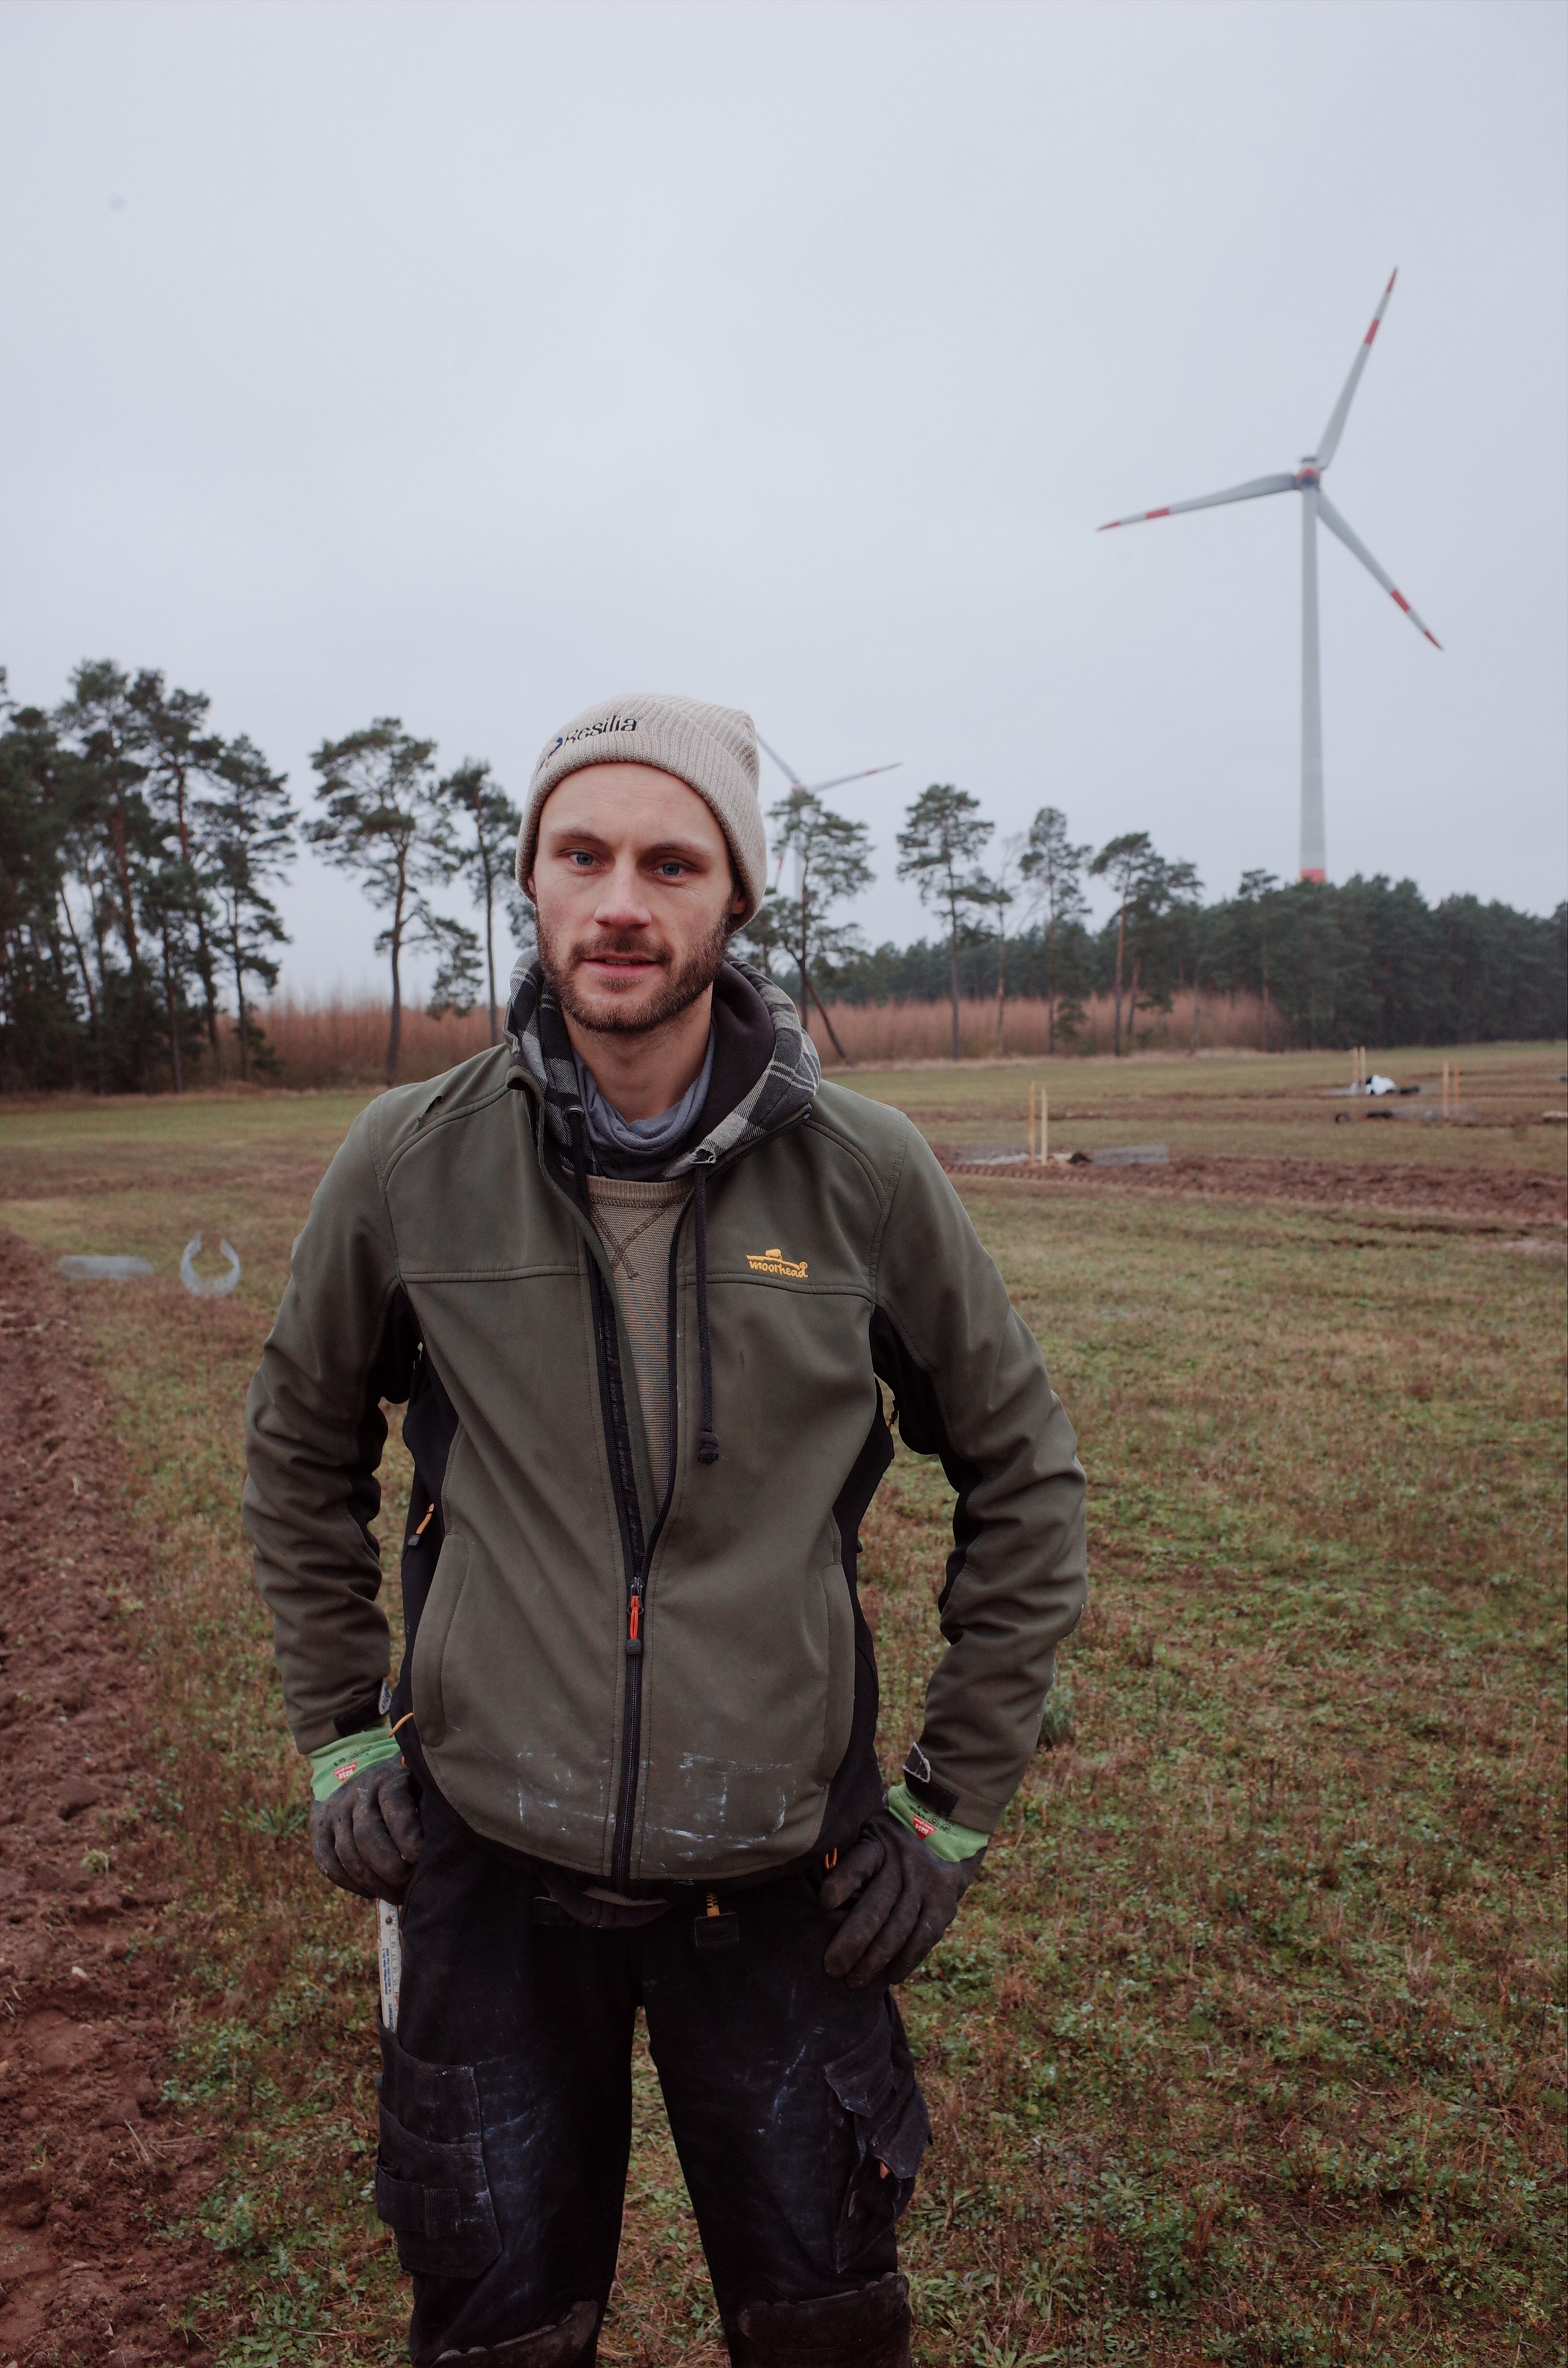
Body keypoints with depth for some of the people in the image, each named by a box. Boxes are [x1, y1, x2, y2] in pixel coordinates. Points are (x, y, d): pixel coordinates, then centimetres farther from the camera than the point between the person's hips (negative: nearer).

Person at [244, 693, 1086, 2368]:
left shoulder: (864, 1175, -11)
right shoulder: (409, 1164, -9)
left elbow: (1022, 1477, 1)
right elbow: (301, 1446, 8)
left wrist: (957, 1803, 1)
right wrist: (339, 1735, 5)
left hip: (783, 1869, 0)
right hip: (491, 1860, 1)